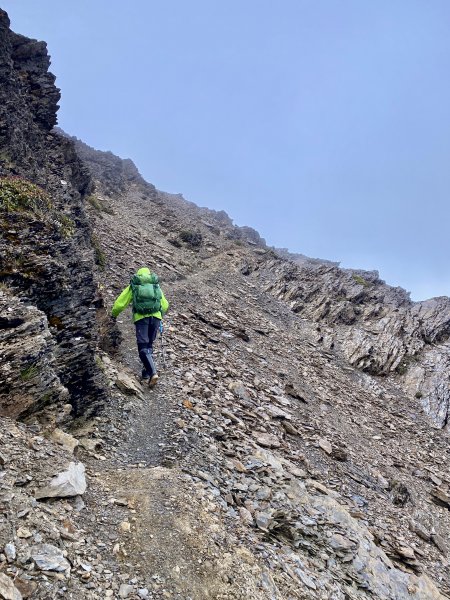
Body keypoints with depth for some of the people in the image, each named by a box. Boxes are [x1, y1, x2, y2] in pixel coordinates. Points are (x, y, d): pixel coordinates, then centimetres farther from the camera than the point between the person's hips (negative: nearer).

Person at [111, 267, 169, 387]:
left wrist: (113, 314, 29)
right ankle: (147, 370, 22)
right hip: (156, 317, 3)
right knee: (149, 345, 19)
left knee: (143, 347, -3)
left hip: (141, 318, -3)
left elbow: (119, 304, 11)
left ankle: (153, 373, -19)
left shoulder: (133, 286, 15)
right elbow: (165, 305, 20)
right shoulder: (156, 286, 22)